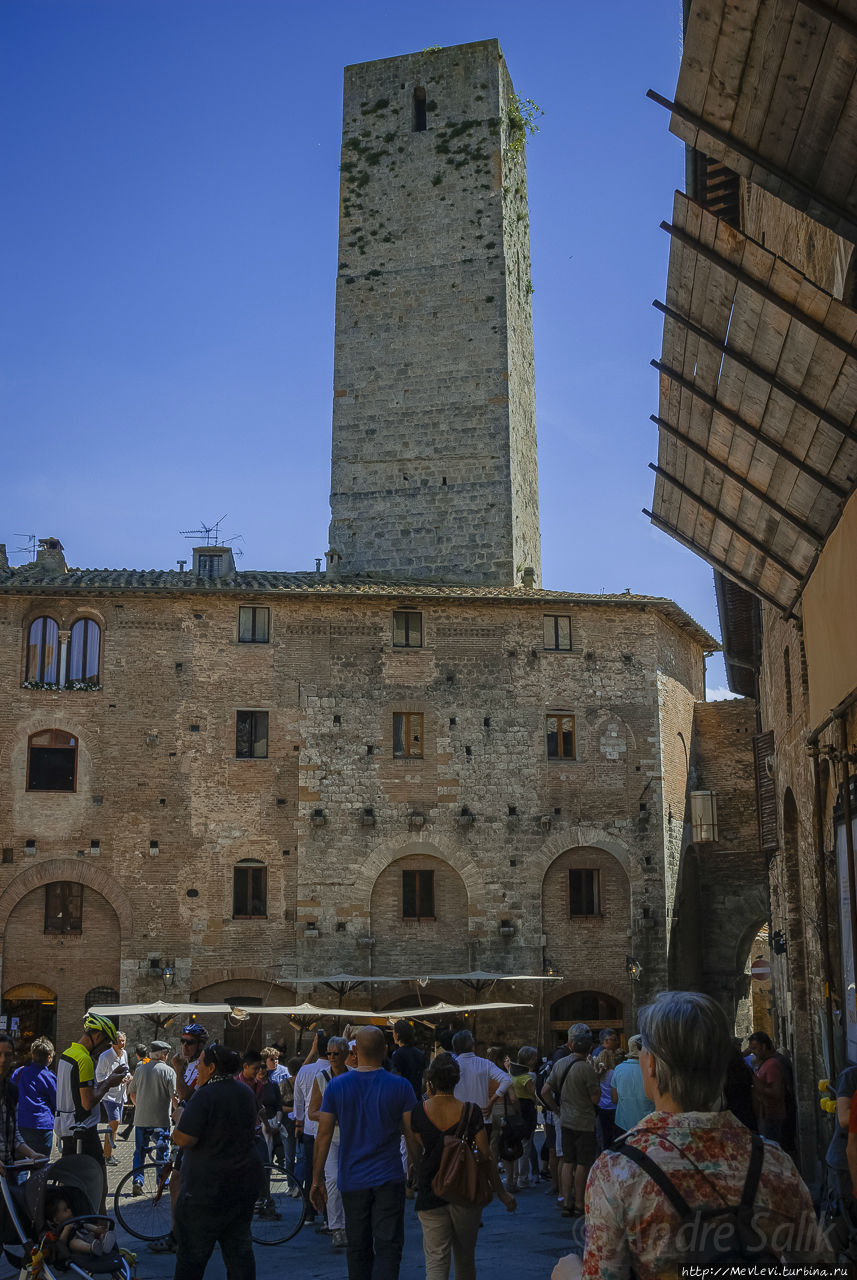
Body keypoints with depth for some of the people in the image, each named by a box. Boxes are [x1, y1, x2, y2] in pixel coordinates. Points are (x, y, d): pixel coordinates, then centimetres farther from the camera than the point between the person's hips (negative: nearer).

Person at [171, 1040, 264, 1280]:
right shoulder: (246, 1093, 7)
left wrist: (174, 1133, 2)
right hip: (246, 1183, 7)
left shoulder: (204, 1095, -17)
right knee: (239, 1248, 11)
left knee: (192, 1252, 4)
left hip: (207, 1185, -7)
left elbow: (184, 1139, -21)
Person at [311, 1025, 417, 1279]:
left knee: (358, 1249, 15)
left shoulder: (336, 1086, -2)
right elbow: (412, 1135, -3)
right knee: (388, 1246, -2)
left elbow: (323, 1136, 0)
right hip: (389, 1180, -2)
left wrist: (317, 1180, 7)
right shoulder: (400, 1086, -6)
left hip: (352, 1181, 2)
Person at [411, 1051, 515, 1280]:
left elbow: (418, 1147, 8)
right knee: (465, 1259, 19)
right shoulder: (470, 1112, -9)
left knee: (436, 1261, 1)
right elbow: (485, 1156, -7)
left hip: (430, 1193, 0)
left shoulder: (419, 1111, -8)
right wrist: (501, 1193, 4)